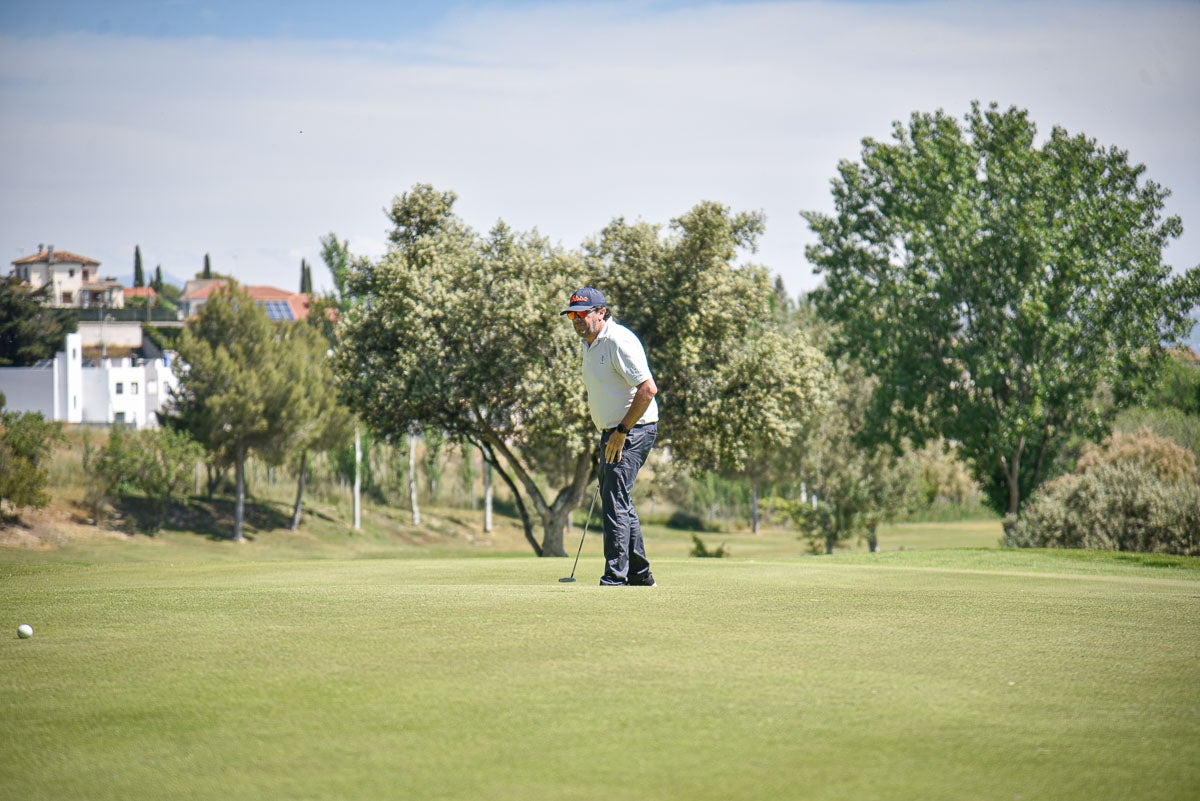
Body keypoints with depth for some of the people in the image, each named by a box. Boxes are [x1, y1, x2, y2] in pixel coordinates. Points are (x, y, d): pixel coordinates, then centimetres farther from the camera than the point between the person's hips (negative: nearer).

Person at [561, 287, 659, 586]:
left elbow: (648, 389, -23)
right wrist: (607, 434, 16)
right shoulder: (589, 344, 13)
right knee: (618, 502, 15)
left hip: (634, 431, -10)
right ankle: (640, 574, 25)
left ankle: (615, 578, -13)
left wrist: (622, 432, -20)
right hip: (612, 432, 10)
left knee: (615, 501, -14)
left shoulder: (618, 341, -18)